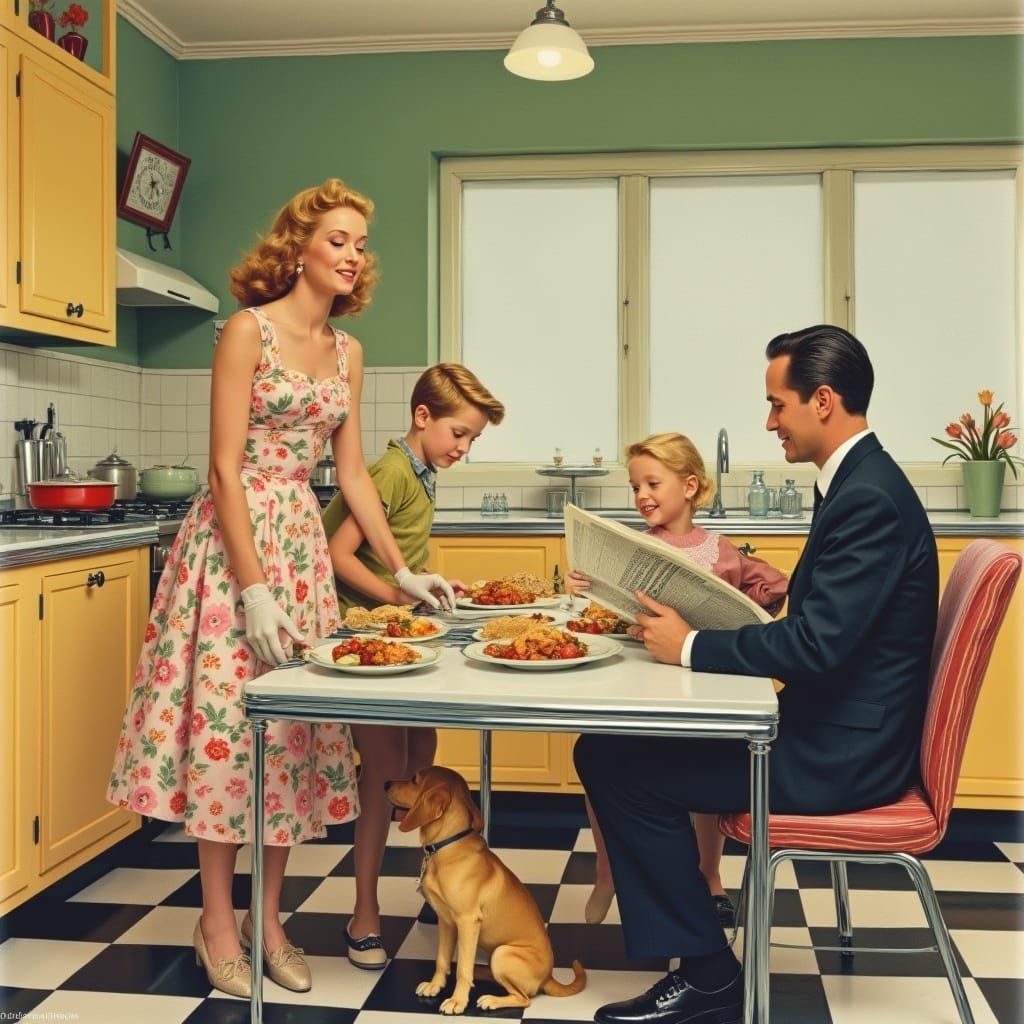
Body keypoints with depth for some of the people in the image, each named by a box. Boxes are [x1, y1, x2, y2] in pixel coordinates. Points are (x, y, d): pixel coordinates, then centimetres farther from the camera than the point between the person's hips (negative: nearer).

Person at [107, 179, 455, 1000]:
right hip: (236, 537, -6)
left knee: (294, 726, 8)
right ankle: (219, 922, 15)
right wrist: (253, 589, -19)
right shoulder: (249, 330, -9)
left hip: (302, 543, 7)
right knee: (228, 721, -1)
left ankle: (268, 917, 21)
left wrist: (404, 572, 10)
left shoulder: (348, 352, 10)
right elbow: (226, 470, -14)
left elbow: (353, 474, 13)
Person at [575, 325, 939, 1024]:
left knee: (613, 761, -15)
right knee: (610, 745, 11)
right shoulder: (861, 481, 11)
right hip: (835, 727, 10)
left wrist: (690, 646, -18)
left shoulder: (869, 498, -21)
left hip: (842, 753, -10)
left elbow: (818, 646, -28)